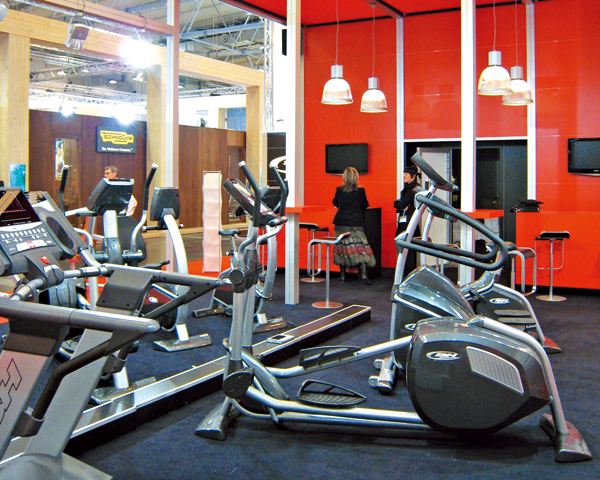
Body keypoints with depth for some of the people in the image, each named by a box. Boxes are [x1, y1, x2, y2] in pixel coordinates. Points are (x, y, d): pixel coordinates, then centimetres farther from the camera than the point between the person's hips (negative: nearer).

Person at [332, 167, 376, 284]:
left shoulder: (339, 190, -3)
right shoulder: (360, 191, -5)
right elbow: (365, 206, 7)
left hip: (341, 223, 1)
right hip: (356, 223, -1)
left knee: (342, 246, 8)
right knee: (360, 248, 0)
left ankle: (342, 275, 11)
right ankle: (364, 274, -10)